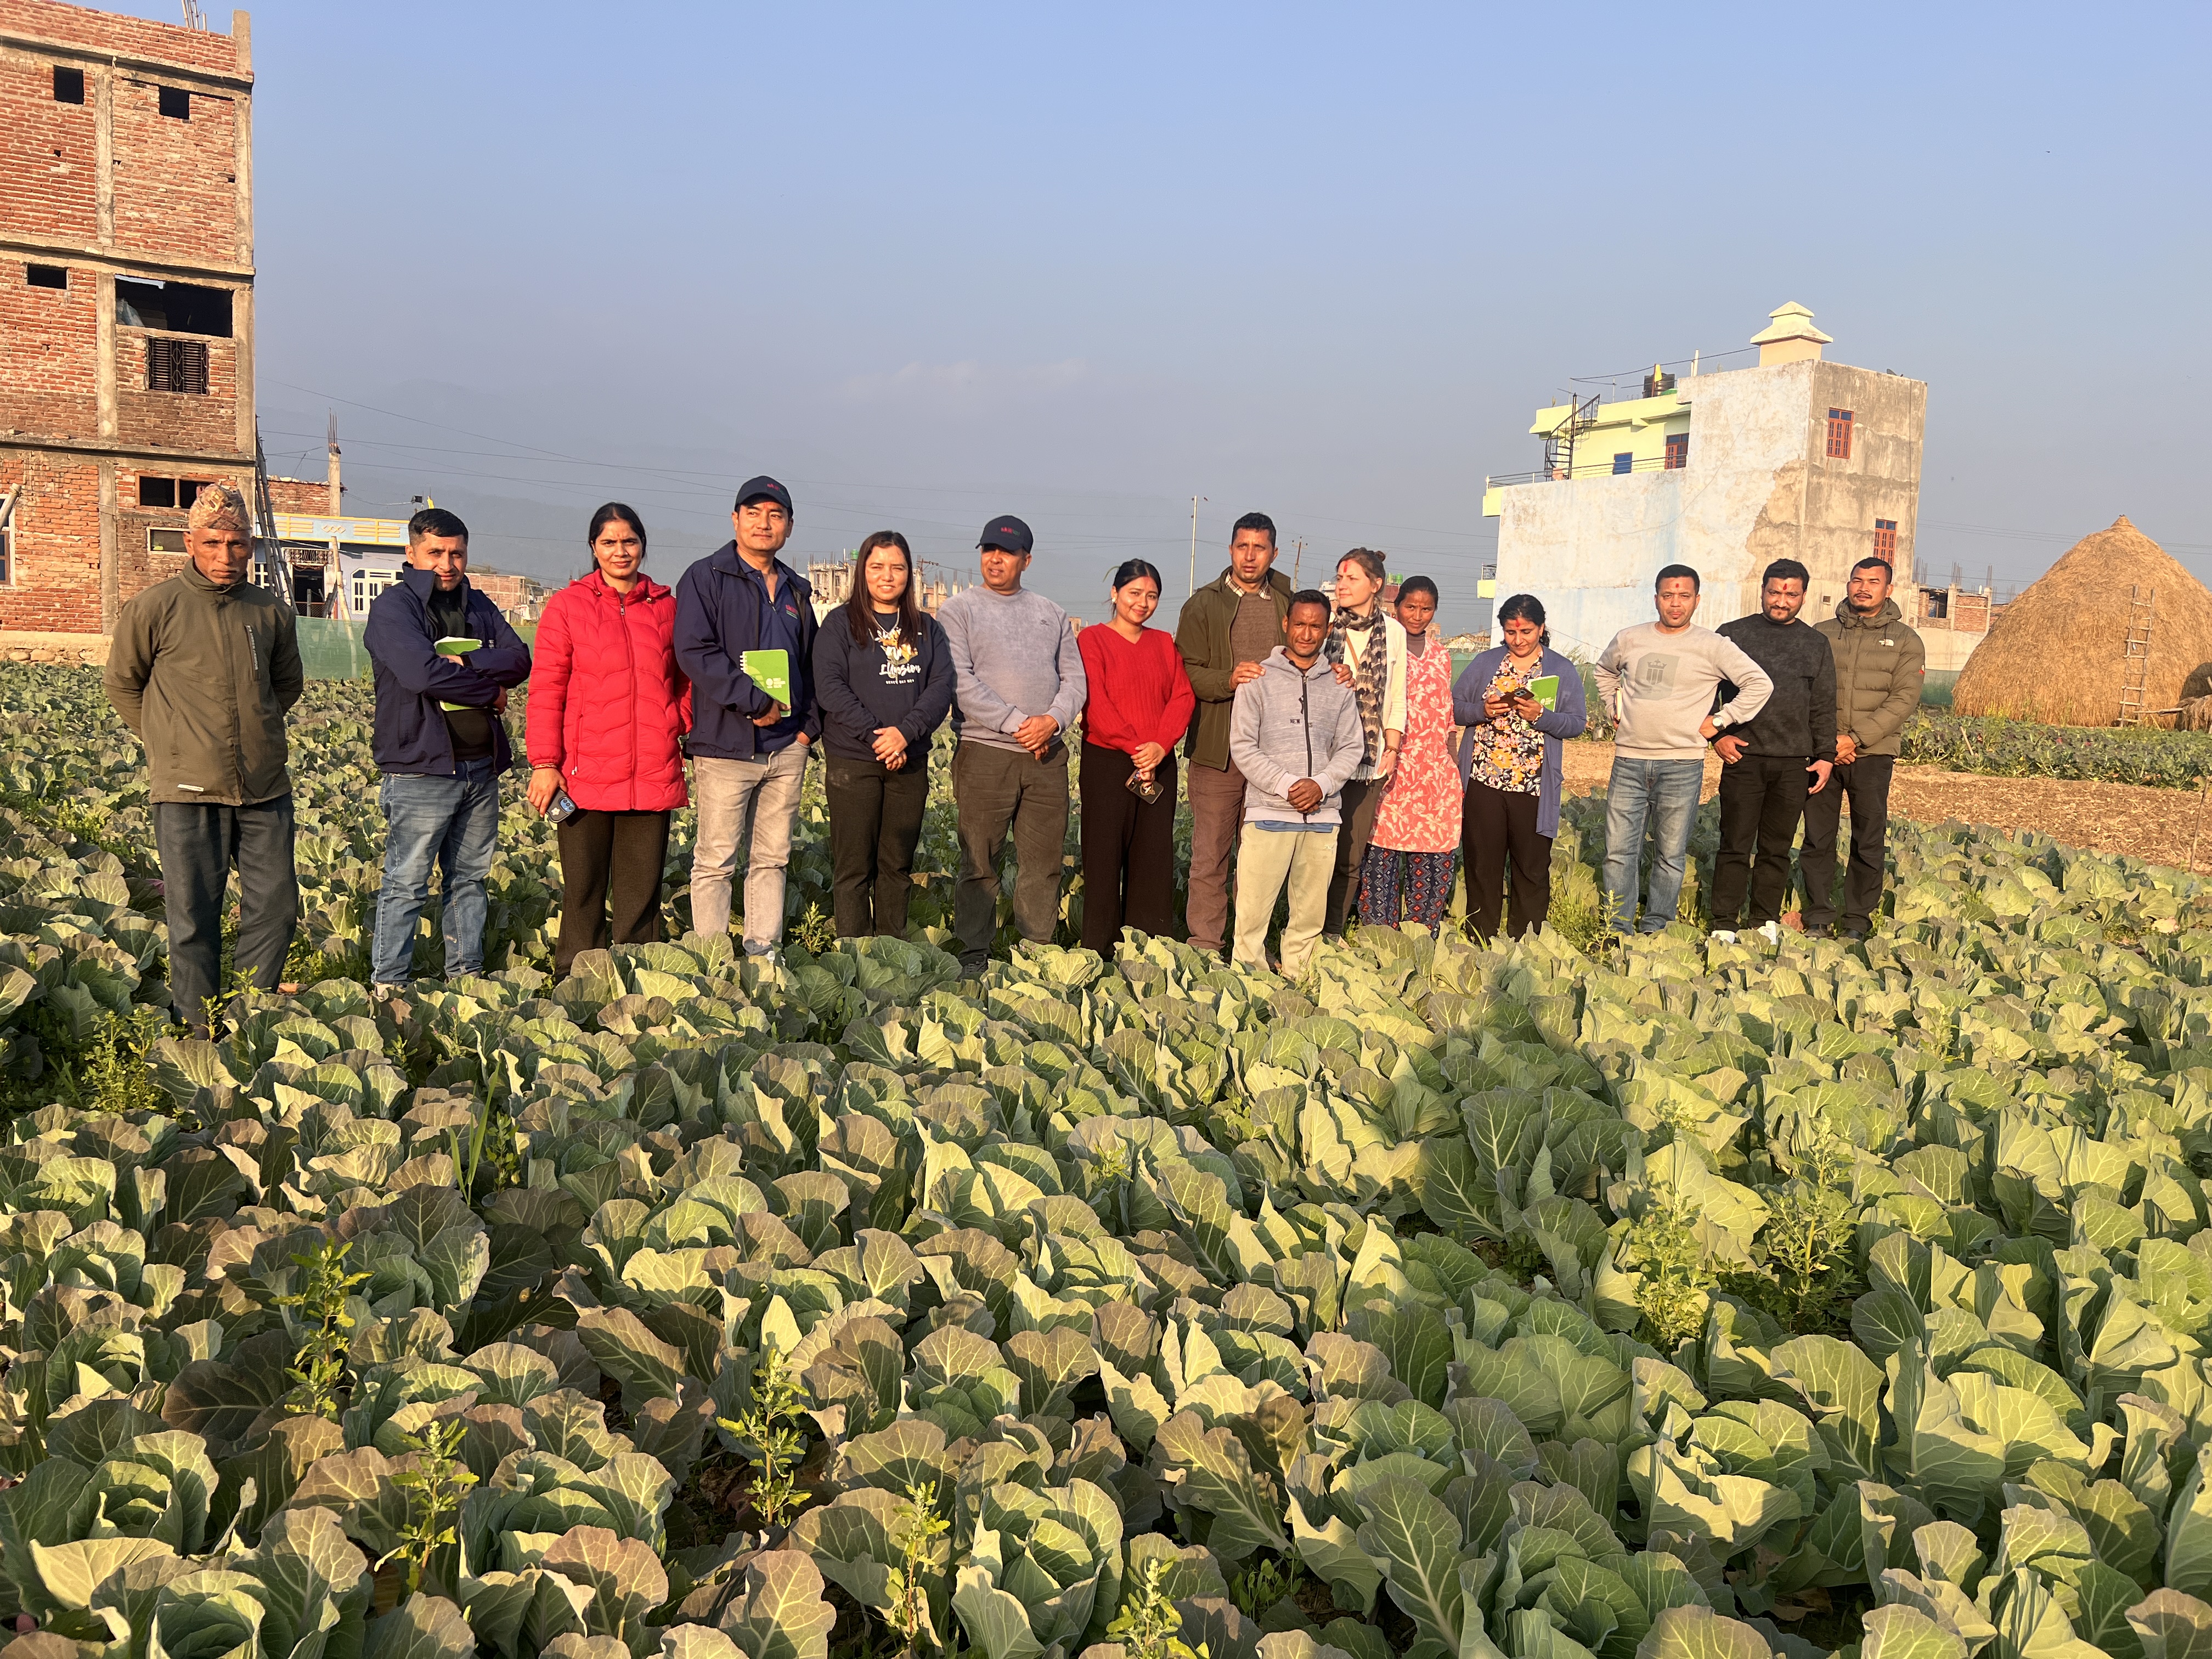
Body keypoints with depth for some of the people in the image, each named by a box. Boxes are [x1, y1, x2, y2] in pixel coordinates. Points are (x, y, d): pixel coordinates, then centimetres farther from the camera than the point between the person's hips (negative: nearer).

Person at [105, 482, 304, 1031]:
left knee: (276, 907, 6)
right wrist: (171, 742, 7)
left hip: (265, 786, 4)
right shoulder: (153, 608, -4)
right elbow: (123, 684, 9)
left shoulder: (272, 612, 7)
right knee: (193, 919, 3)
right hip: (187, 789, -3)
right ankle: (200, 1035, 15)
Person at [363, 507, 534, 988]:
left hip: (481, 767, 6)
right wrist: (489, 692, -9)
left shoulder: (478, 606, 15)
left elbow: (519, 659, 0)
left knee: (470, 877, 14)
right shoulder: (393, 606, -5)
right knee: (407, 884, -2)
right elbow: (422, 672, -20)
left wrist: (464, 663, -15)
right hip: (420, 769, -6)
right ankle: (388, 986, 6)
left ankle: (466, 977, 24)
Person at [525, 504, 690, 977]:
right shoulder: (566, 607, 4)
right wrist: (544, 763, -7)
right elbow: (546, 690, 0)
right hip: (585, 774, -2)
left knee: (641, 892, 6)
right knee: (583, 890, 4)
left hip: (653, 775, 2)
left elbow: (685, 684, 18)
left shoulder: (667, 607, 11)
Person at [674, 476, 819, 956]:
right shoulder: (705, 578, -1)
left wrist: (810, 723, 9)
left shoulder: (796, 591, 18)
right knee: (716, 861, -2)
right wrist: (756, 700, -17)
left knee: (772, 859, 9)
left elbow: (811, 665, 24)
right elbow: (694, 652, -13)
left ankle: (764, 954, 17)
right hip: (726, 744, -5)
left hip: (787, 748, 6)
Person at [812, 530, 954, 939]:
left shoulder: (927, 629, 13)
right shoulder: (840, 623, 2)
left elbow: (942, 686, 2)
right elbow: (829, 686, -8)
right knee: (853, 866, -2)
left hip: (910, 762, 3)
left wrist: (905, 731, -15)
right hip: (854, 761, -3)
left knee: (898, 865, 9)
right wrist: (875, 736, -16)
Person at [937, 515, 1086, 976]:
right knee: (980, 863, -3)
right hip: (985, 752, -4)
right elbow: (960, 680, -8)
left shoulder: (1052, 614, 17)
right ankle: (973, 955, 4)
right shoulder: (959, 609, 4)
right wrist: (1015, 723, -14)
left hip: (1047, 754, 4)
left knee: (1044, 863, 6)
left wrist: (1052, 719, -8)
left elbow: (1074, 677, 12)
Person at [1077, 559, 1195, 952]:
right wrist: (1134, 748, -17)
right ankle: (1101, 949, 3)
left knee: (1155, 857, 4)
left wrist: (1161, 744, -13)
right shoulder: (1093, 639, 0)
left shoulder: (1164, 644, 14)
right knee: (1105, 856, -2)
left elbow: (1183, 696, 4)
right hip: (1108, 762, -4)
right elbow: (1096, 702, -10)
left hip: (1159, 765, 4)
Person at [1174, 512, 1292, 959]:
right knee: (1210, 852, -1)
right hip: (1217, 749, -3)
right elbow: (1187, 672, -3)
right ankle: (1205, 944, 7)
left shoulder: (1289, 603, 13)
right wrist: (1230, 679, -20)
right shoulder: (1203, 605, 5)